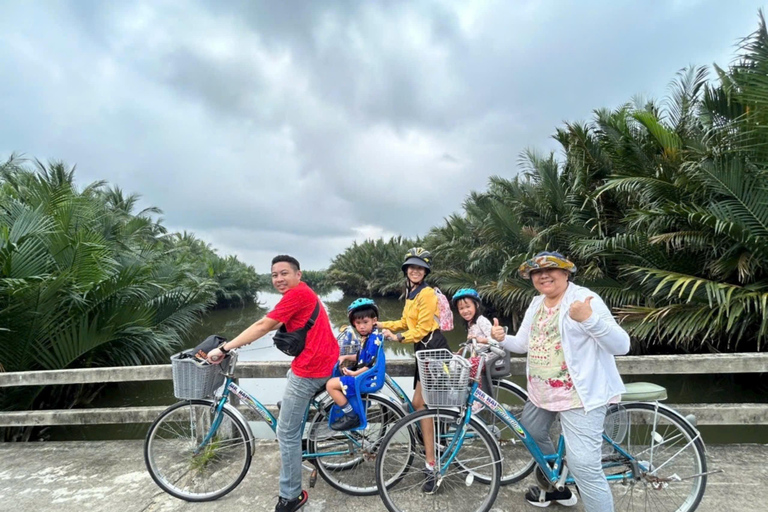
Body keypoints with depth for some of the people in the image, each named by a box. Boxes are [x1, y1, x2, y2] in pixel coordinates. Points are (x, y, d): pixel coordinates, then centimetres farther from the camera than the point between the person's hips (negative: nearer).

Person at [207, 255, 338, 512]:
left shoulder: (297, 294, -14)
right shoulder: (304, 293, 17)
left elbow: (263, 326, -16)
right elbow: (273, 326, 21)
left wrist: (225, 348, -10)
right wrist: (239, 341, 19)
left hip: (309, 369, -10)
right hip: (327, 363, 11)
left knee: (287, 433, 1)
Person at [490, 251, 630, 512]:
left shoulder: (585, 298, -15)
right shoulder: (536, 304, 8)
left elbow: (621, 346, -22)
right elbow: (523, 343, 13)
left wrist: (589, 319, -38)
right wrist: (502, 339, -9)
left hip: (580, 395, -9)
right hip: (541, 391, 9)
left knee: (584, 466, -13)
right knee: (532, 434, 24)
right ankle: (556, 487, 47)